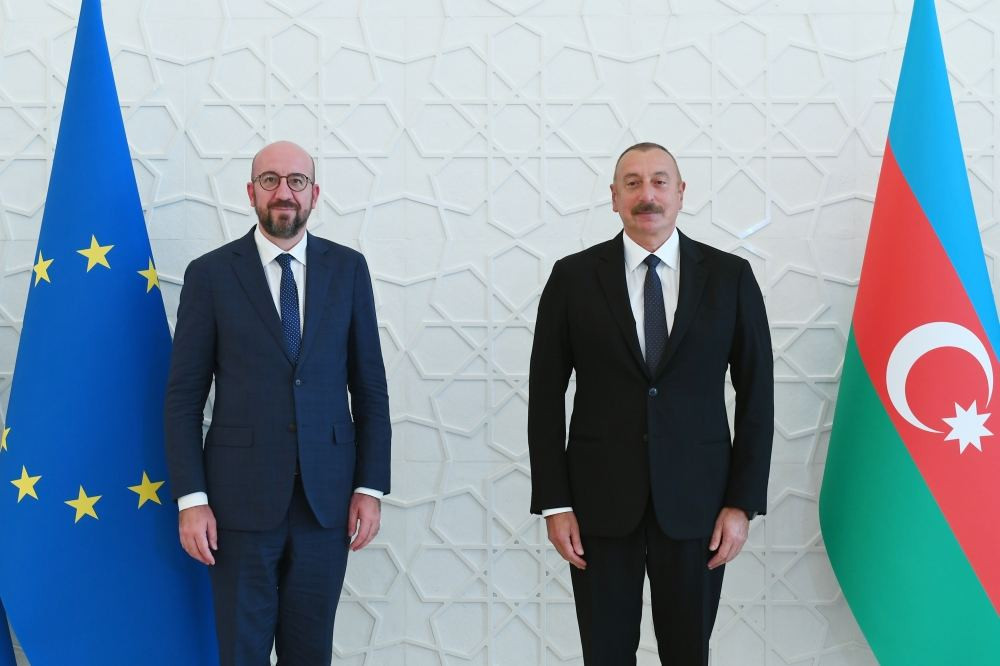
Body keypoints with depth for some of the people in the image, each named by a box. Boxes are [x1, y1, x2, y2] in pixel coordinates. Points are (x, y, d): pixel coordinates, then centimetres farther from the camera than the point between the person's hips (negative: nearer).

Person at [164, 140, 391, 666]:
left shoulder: (347, 269, 6)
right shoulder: (210, 274, 0)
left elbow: (369, 386, 7)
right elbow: (184, 395, -1)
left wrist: (370, 487, 2)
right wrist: (190, 499, -7)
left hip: (326, 495, 2)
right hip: (242, 496, -2)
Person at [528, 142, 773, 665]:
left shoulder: (730, 277, 2)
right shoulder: (573, 277, 1)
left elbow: (756, 395, 3)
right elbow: (546, 394, 2)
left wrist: (743, 502, -2)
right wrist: (554, 503, -3)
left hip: (695, 500, 0)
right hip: (600, 500, 0)